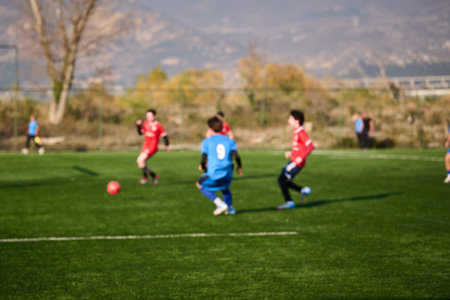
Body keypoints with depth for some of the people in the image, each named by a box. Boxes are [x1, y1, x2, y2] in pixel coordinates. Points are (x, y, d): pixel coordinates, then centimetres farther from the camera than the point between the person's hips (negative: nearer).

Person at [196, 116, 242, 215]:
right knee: (225, 188, 37)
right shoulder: (230, 141, 6)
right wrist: (239, 167, 12)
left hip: (213, 174, -4)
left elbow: (204, 158, -4)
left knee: (200, 185, 25)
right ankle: (230, 208, 20)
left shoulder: (206, 141, 1)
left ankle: (220, 204, 10)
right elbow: (236, 156, -6)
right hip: (227, 175, 4)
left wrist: (202, 166, 18)